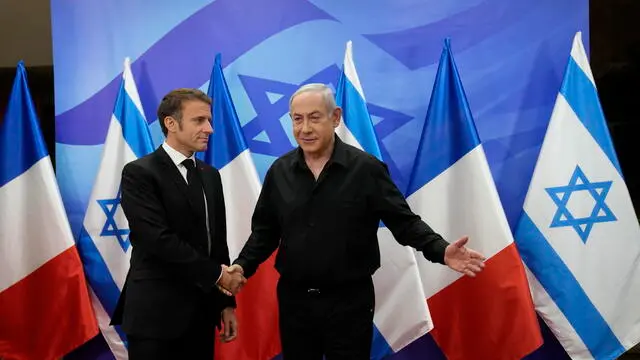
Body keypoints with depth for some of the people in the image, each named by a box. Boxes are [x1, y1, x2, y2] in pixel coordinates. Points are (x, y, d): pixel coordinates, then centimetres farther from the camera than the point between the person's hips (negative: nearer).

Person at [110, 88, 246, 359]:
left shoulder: (210, 175, 12)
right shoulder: (139, 173, -9)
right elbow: (159, 239, -19)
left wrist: (226, 302, 10)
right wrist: (216, 274, -13)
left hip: (201, 311, 6)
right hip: (156, 312, -6)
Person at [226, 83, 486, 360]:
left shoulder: (366, 168, -9)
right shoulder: (279, 171, 2)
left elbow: (404, 221, -8)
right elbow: (265, 231, 10)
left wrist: (441, 251, -23)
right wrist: (244, 265, -5)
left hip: (349, 300, -3)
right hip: (293, 299, 3)